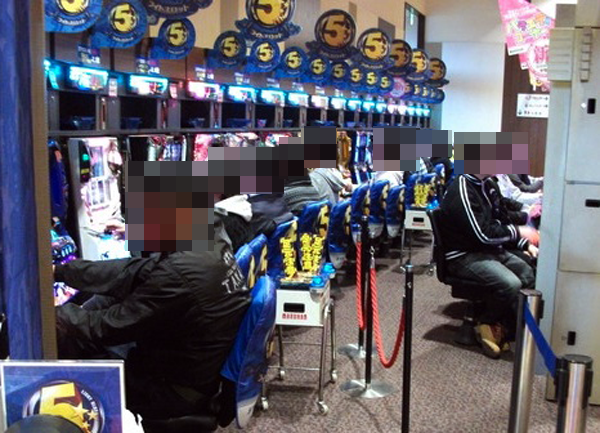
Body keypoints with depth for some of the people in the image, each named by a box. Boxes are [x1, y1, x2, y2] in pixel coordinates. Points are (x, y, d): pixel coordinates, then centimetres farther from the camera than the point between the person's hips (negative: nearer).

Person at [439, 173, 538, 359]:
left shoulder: (479, 185, 11)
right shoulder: (462, 190, -20)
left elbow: (495, 223, 18)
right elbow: (483, 234, -22)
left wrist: (525, 244, 10)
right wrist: (517, 231, -9)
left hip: (487, 249, 10)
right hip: (464, 256, -10)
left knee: (529, 273, -4)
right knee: (511, 284, -26)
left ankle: (501, 327, 1)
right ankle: (489, 323, 1)